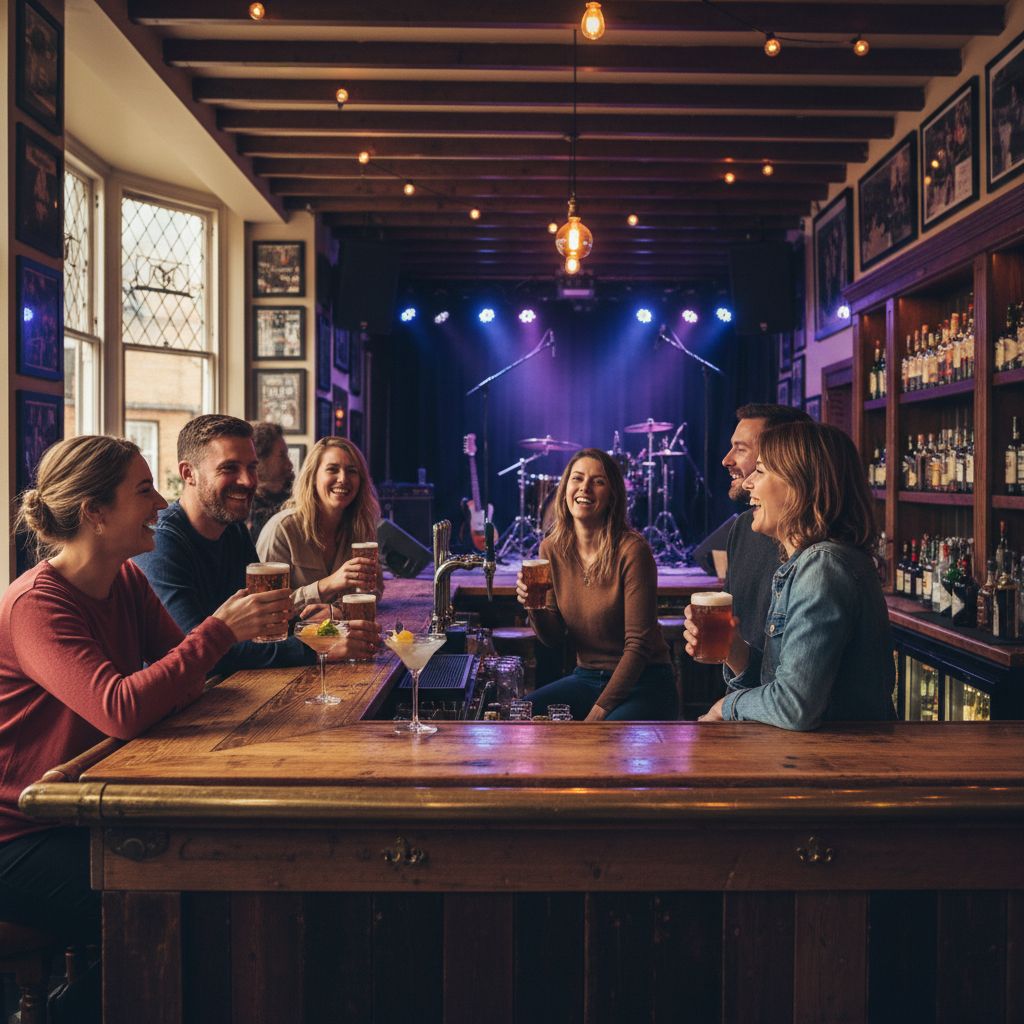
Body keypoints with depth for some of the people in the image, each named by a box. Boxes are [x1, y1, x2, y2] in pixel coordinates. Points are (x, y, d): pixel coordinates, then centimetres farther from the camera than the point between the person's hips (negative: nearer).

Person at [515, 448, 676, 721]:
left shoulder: (631, 550, -16)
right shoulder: (551, 548, 1)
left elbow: (638, 645, -15)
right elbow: (553, 638, 6)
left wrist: (600, 709, -18)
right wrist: (535, 607, -15)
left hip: (642, 684, -5)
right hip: (586, 678, 6)